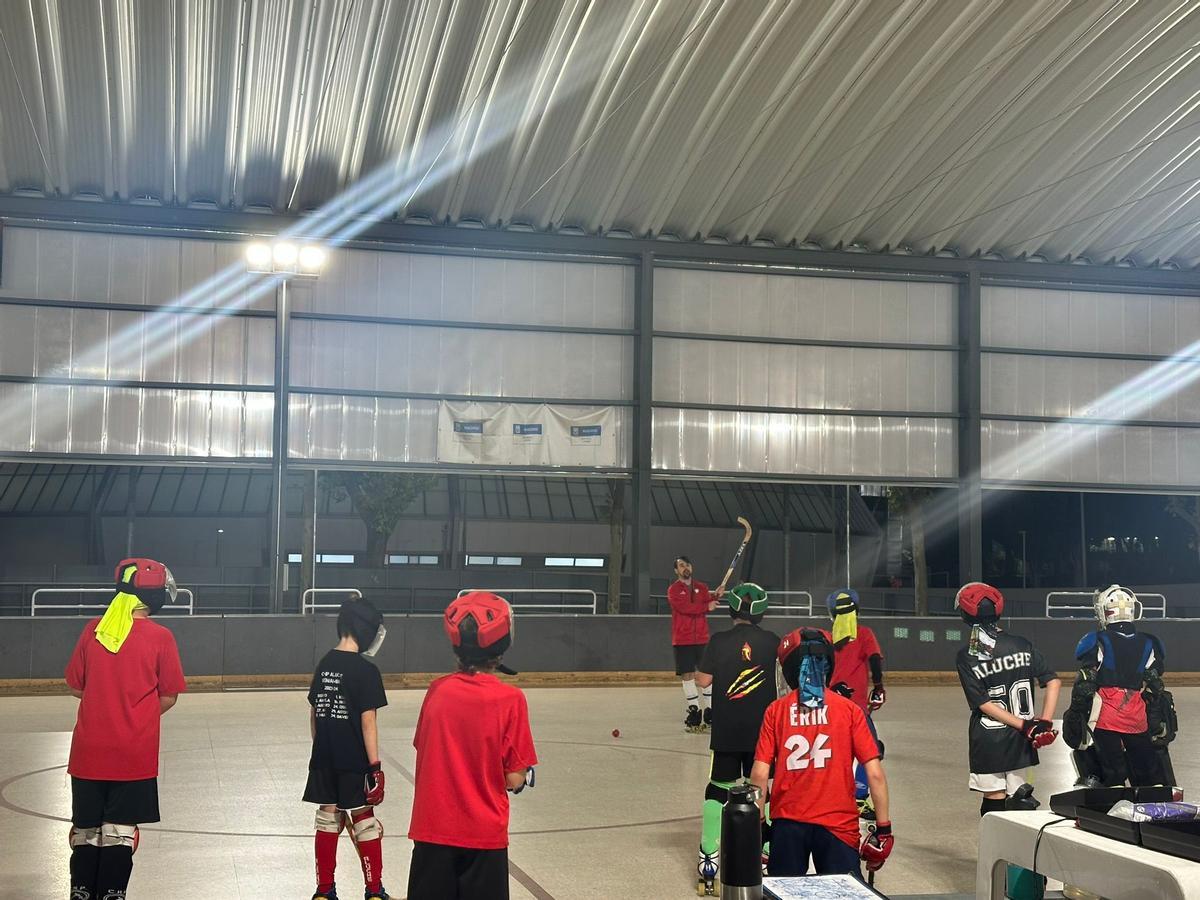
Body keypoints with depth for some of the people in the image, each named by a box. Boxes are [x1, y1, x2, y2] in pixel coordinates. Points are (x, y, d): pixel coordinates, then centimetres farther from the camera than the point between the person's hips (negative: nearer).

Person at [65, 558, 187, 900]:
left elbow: (75, 686, 7)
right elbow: (168, 697, -4)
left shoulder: (93, 630, 0)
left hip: (88, 752, 3)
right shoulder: (160, 637, -9)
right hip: (134, 754, -3)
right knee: (119, 832, 4)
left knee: (86, 830, 15)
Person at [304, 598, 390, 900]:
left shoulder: (324, 664, 6)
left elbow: (314, 714, 11)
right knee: (364, 823, 5)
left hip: (324, 760, 6)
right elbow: (368, 722, -16)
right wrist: (375, 767, -12)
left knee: (328, 819, 13)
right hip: (354, 762, -6)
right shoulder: (366, 670, -14)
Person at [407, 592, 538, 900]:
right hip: (484, 834, -3)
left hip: (432, 830, 3)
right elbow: (513, 780, -12)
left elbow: (423, 754, 5)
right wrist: (524, 777, 10)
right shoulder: (510, 699, -13)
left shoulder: (437, 691, -4)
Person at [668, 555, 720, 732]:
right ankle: (694, 711, 5)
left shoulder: (702, 587, 12)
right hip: (682, 640, -3)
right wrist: (706, 606, -15)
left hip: (702, 638, 3)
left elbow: (709, 606, -2)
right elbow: (685, 607, -16)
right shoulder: (673, 590, -1)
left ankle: (709, 712, 9)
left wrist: (715, 597, -21)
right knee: (687, 675, -2)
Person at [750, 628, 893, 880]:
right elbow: (875, 774, -5)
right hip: (838, 823, -1)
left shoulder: (775, 711, 0)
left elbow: (760, 774, -4)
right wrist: (884, 828, 2)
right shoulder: (850, 710, -1)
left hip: (787, 822, 1)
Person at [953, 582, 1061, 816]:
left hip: (987, 742, -3)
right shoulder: (1022, 645, -2)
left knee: (994, 803, 5)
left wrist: (1026, 726, -10)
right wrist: (1045, 722, -6)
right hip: (1018, 742, 3)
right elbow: (1053, 681, -5)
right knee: (1018, 799, 13)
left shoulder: (966, 657, -9)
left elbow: (984, 704, -11)